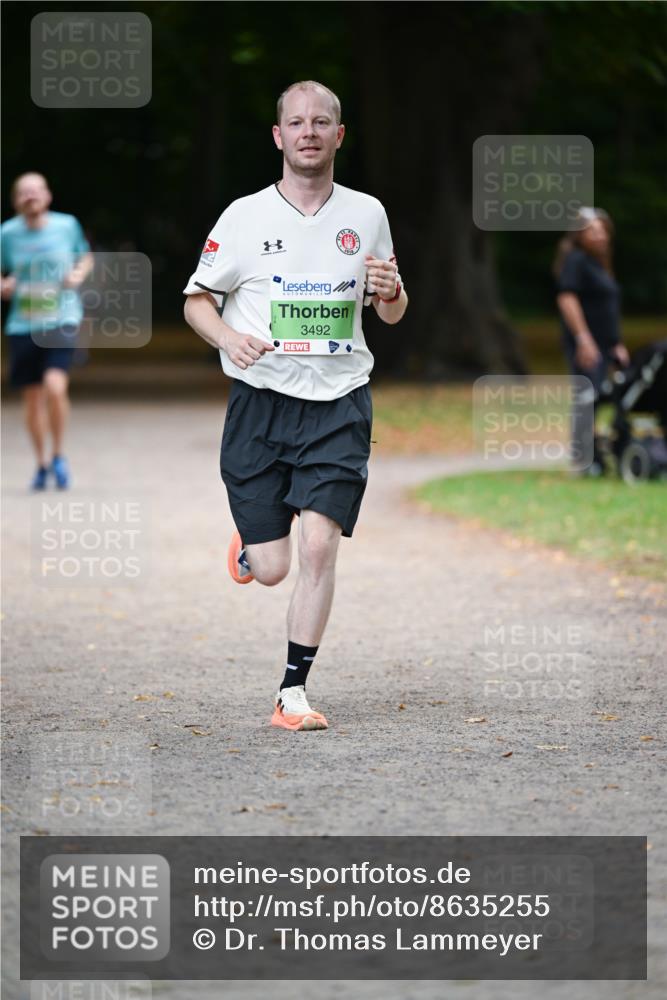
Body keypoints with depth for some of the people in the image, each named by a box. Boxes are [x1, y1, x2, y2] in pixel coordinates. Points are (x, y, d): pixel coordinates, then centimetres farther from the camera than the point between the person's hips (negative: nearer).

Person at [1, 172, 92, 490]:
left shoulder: (67, 225, -1)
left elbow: (86, 257, 17)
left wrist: (79, 275, -4)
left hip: (62, 320, -2)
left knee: (54, 387, -21)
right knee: (32, 398, 7)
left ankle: (58, 456, 0)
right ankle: (42, 464, 28)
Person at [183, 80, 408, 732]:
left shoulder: (366, 214, 7)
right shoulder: (245, 217, 0)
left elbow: (391, 314, 17)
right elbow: (196, 301, 6)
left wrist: (390, 293, -7)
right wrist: (228, 337, -15)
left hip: (340, 404, 1)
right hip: (261, 402, -1)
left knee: (319, 546, -14)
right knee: (271, 569, -1)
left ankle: (293, 692, -4)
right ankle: (249, 538, 37)